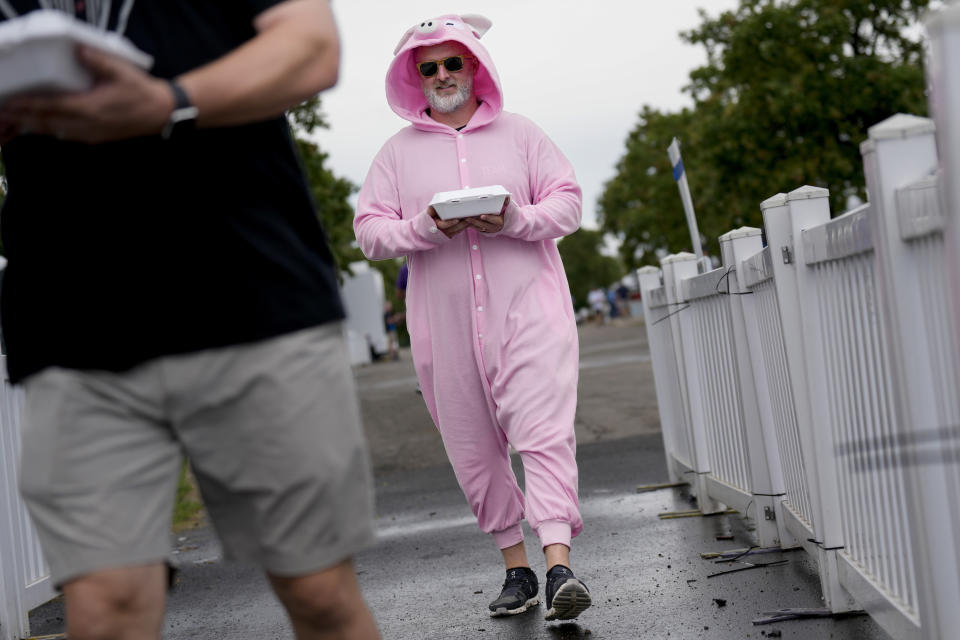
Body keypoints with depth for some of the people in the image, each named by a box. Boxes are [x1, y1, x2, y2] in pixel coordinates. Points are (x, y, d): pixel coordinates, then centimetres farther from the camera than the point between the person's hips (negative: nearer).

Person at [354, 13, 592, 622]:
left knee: (545, 431, -15)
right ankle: (517, 569, 17)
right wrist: (426, 229, -13)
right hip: (444, 325, 2)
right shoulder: (398, 152, 12)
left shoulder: (520, 133, 11)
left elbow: (568, 203, 7)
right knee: (474, 451, 5)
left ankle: (559, 565, -22)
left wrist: (517, 220, -13)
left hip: (527, 308, -2)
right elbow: (369, 231, 6)